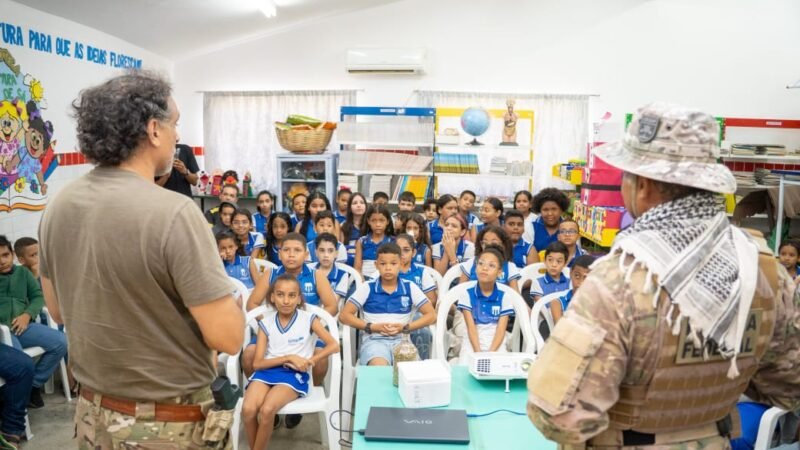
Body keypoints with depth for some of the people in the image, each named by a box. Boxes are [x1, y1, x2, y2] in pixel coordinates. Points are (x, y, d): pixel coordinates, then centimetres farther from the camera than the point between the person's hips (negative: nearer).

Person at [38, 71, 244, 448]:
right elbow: (228, 337, -23)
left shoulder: (58, 207, -4)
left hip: (93, 415, 6)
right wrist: (219, 298, -4)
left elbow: (58, 310, 10)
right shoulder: (173, 213, -25)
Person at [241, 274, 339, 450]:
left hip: (294, 374, -2)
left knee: (266, 411, -29)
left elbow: (334, 346, -6)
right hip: (267, 370, 2)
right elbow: (257, 363, 0)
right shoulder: (265, 322, 5)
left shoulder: (308, 319, 1)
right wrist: (289, 357, -12)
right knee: (248, 409, -26)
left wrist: (307, 362, -15)